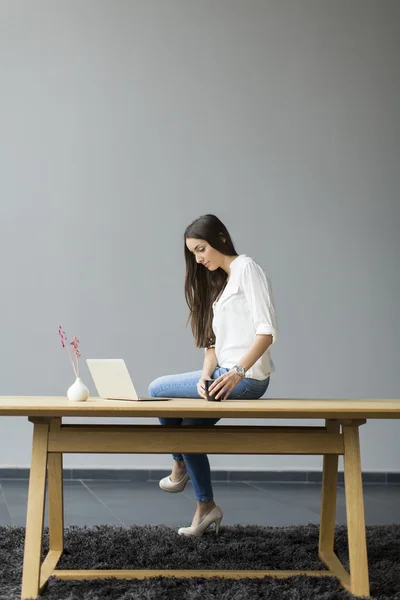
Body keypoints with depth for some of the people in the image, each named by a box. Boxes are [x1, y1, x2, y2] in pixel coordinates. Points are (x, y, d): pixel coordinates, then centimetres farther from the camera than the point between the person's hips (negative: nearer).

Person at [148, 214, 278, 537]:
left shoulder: (247, 268, -7)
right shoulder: (218, 283, 20)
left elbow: (267, 330, -18)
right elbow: (214, 342, 12)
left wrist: (237, 372, -28)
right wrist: (206, 376, -6)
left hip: (247, 377, -9)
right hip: (227, 375, 9)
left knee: (158, 389, -3)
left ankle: (180, 467, 18)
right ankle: (206, 507, 24)